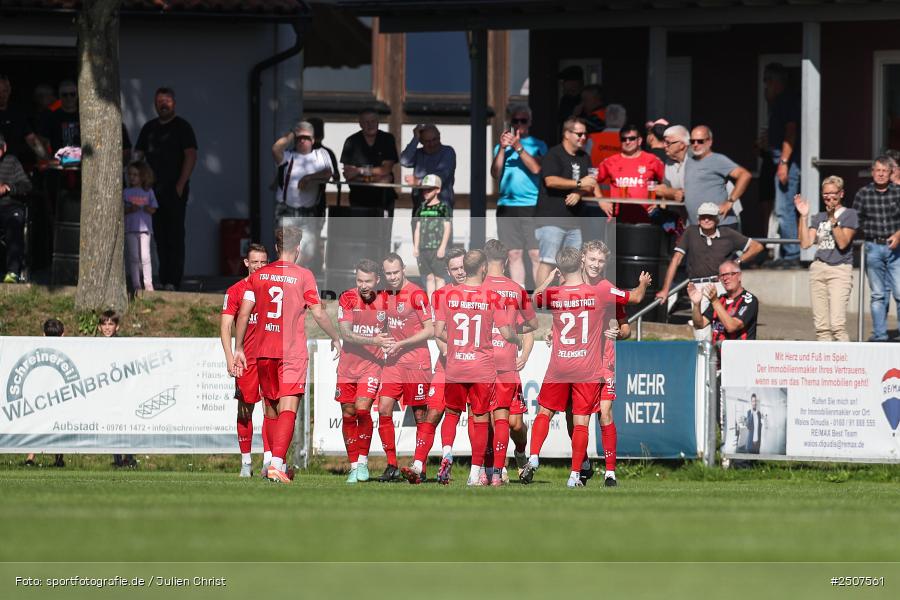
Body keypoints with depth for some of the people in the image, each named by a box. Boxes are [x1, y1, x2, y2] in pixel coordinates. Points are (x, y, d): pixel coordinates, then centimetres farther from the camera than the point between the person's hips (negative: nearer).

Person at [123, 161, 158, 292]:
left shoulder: (148, 192, 7)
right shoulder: (126, 192, 7)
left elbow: (153, 209, 3)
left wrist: (142, 208, -15)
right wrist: (130, 209, -16)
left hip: (144, 227, -1)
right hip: (130, 228, 1)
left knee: (145, 257, -6)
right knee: (133, 258, 0)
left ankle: (148, 283, -1)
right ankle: (136, 285, 3)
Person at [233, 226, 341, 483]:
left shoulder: (258, 275, 6)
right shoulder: (303, 276, -4)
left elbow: (244, 313, 4)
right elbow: (318, 313, -4)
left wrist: (239, 349, 10)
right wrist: (335, 338, 12)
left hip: (264, 353, 4)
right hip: (293, 353, -4)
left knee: (275, 410, 16)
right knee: (288, 409, -9)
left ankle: (277, 462, 20)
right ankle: (276, 464, -24)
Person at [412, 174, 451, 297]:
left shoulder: (443, 207, -1)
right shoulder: (422, 208, 14)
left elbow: (447, 228, -3)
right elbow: (417, 228, 16)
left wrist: (443, 247, -10)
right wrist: (416, 247, 10)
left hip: (437, 248, -5)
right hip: (423, 248, 5)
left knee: (438, 277, -5)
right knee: (429, 277, 7)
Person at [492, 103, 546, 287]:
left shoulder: (538, 146, 6)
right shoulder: (501, 146, 15)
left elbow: (536, 168, -10)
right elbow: (495, 173, 4)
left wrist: (518, 147, -16)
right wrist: (502, 148, -8)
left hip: (532, 205, -3)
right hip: (507, 206, 3)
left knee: (536, 254, -9)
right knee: (514, 254, 4)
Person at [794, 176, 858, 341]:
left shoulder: (849, 214, 1)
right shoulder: (819, 218, 16)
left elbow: (843, 243, -10)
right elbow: (805, 243, 7)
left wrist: (833, 219, -19)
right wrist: (803, 216, 2)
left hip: (840, 269, -6)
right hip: (818, 269, 6)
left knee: (837, 323, -18)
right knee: (821, 325, 3)